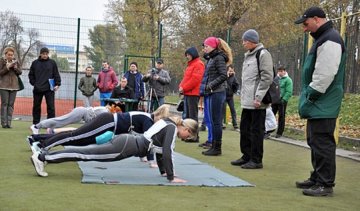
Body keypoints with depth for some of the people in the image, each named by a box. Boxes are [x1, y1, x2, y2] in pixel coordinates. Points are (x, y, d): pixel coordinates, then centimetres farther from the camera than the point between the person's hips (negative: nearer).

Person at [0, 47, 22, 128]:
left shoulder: (16, 61, 10)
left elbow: (20, 72, 9)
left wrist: (16, 68, -11)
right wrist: (8, 67, -17)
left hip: (14, 85, 3)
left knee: (11, 104, 1)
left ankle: (9, 122, 3)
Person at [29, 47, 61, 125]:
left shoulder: (52, 63, 3)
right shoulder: (35, 63, 6)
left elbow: (56, 74, 3)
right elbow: (31, 75, 12)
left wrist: (57, 84, -6)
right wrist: (34, 83, 1)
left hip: (49, 89, -2)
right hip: (37, 89, 2)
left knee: (51, 106, -5)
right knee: (36, 106, 9)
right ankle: (35, 123, 19)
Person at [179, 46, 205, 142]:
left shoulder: (198, 64, -10)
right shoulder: (190, 64, 20)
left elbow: (195, 79, -18)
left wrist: (184, 88, -16)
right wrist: (181, 86, 4)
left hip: (193, 93, -10)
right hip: (187, 93, 10)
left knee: (193, 115, -8)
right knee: (187, 115, 13)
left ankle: (194, 136, -5)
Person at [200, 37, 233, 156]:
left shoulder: (219, 58, -10)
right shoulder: (211, 58, 17)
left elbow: (223, 76, -18)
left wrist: (211, 85, -19)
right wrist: (205, 88, 10)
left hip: (217, 93, -9)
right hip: (211, 93, 9)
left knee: (216, 121, -5)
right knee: (212, 121, 12)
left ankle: (217, 148, 1)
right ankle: (214, 146, 19)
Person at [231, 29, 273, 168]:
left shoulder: (263, 54, -10)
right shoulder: (248, 55, 18)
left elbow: (267, 77, -16)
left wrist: (258, 98, -19)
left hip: (257, 102, -9)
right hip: (246, 102, 9)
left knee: (256, 130, -3)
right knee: (245, 129, 13)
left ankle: (256, 160, 5)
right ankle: (246, 156, 24)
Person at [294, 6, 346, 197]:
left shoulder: (329, 40, -15)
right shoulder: (322, 39, 19)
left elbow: (325, 74, -23)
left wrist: (311, 95, -15)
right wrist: (308, 98, 18)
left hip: (323, 105, -11)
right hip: (318, 104, 11)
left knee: (322, 143, -8)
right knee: (315, 142, 16)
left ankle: (326, 184, -2)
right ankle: (317, 178, 25)